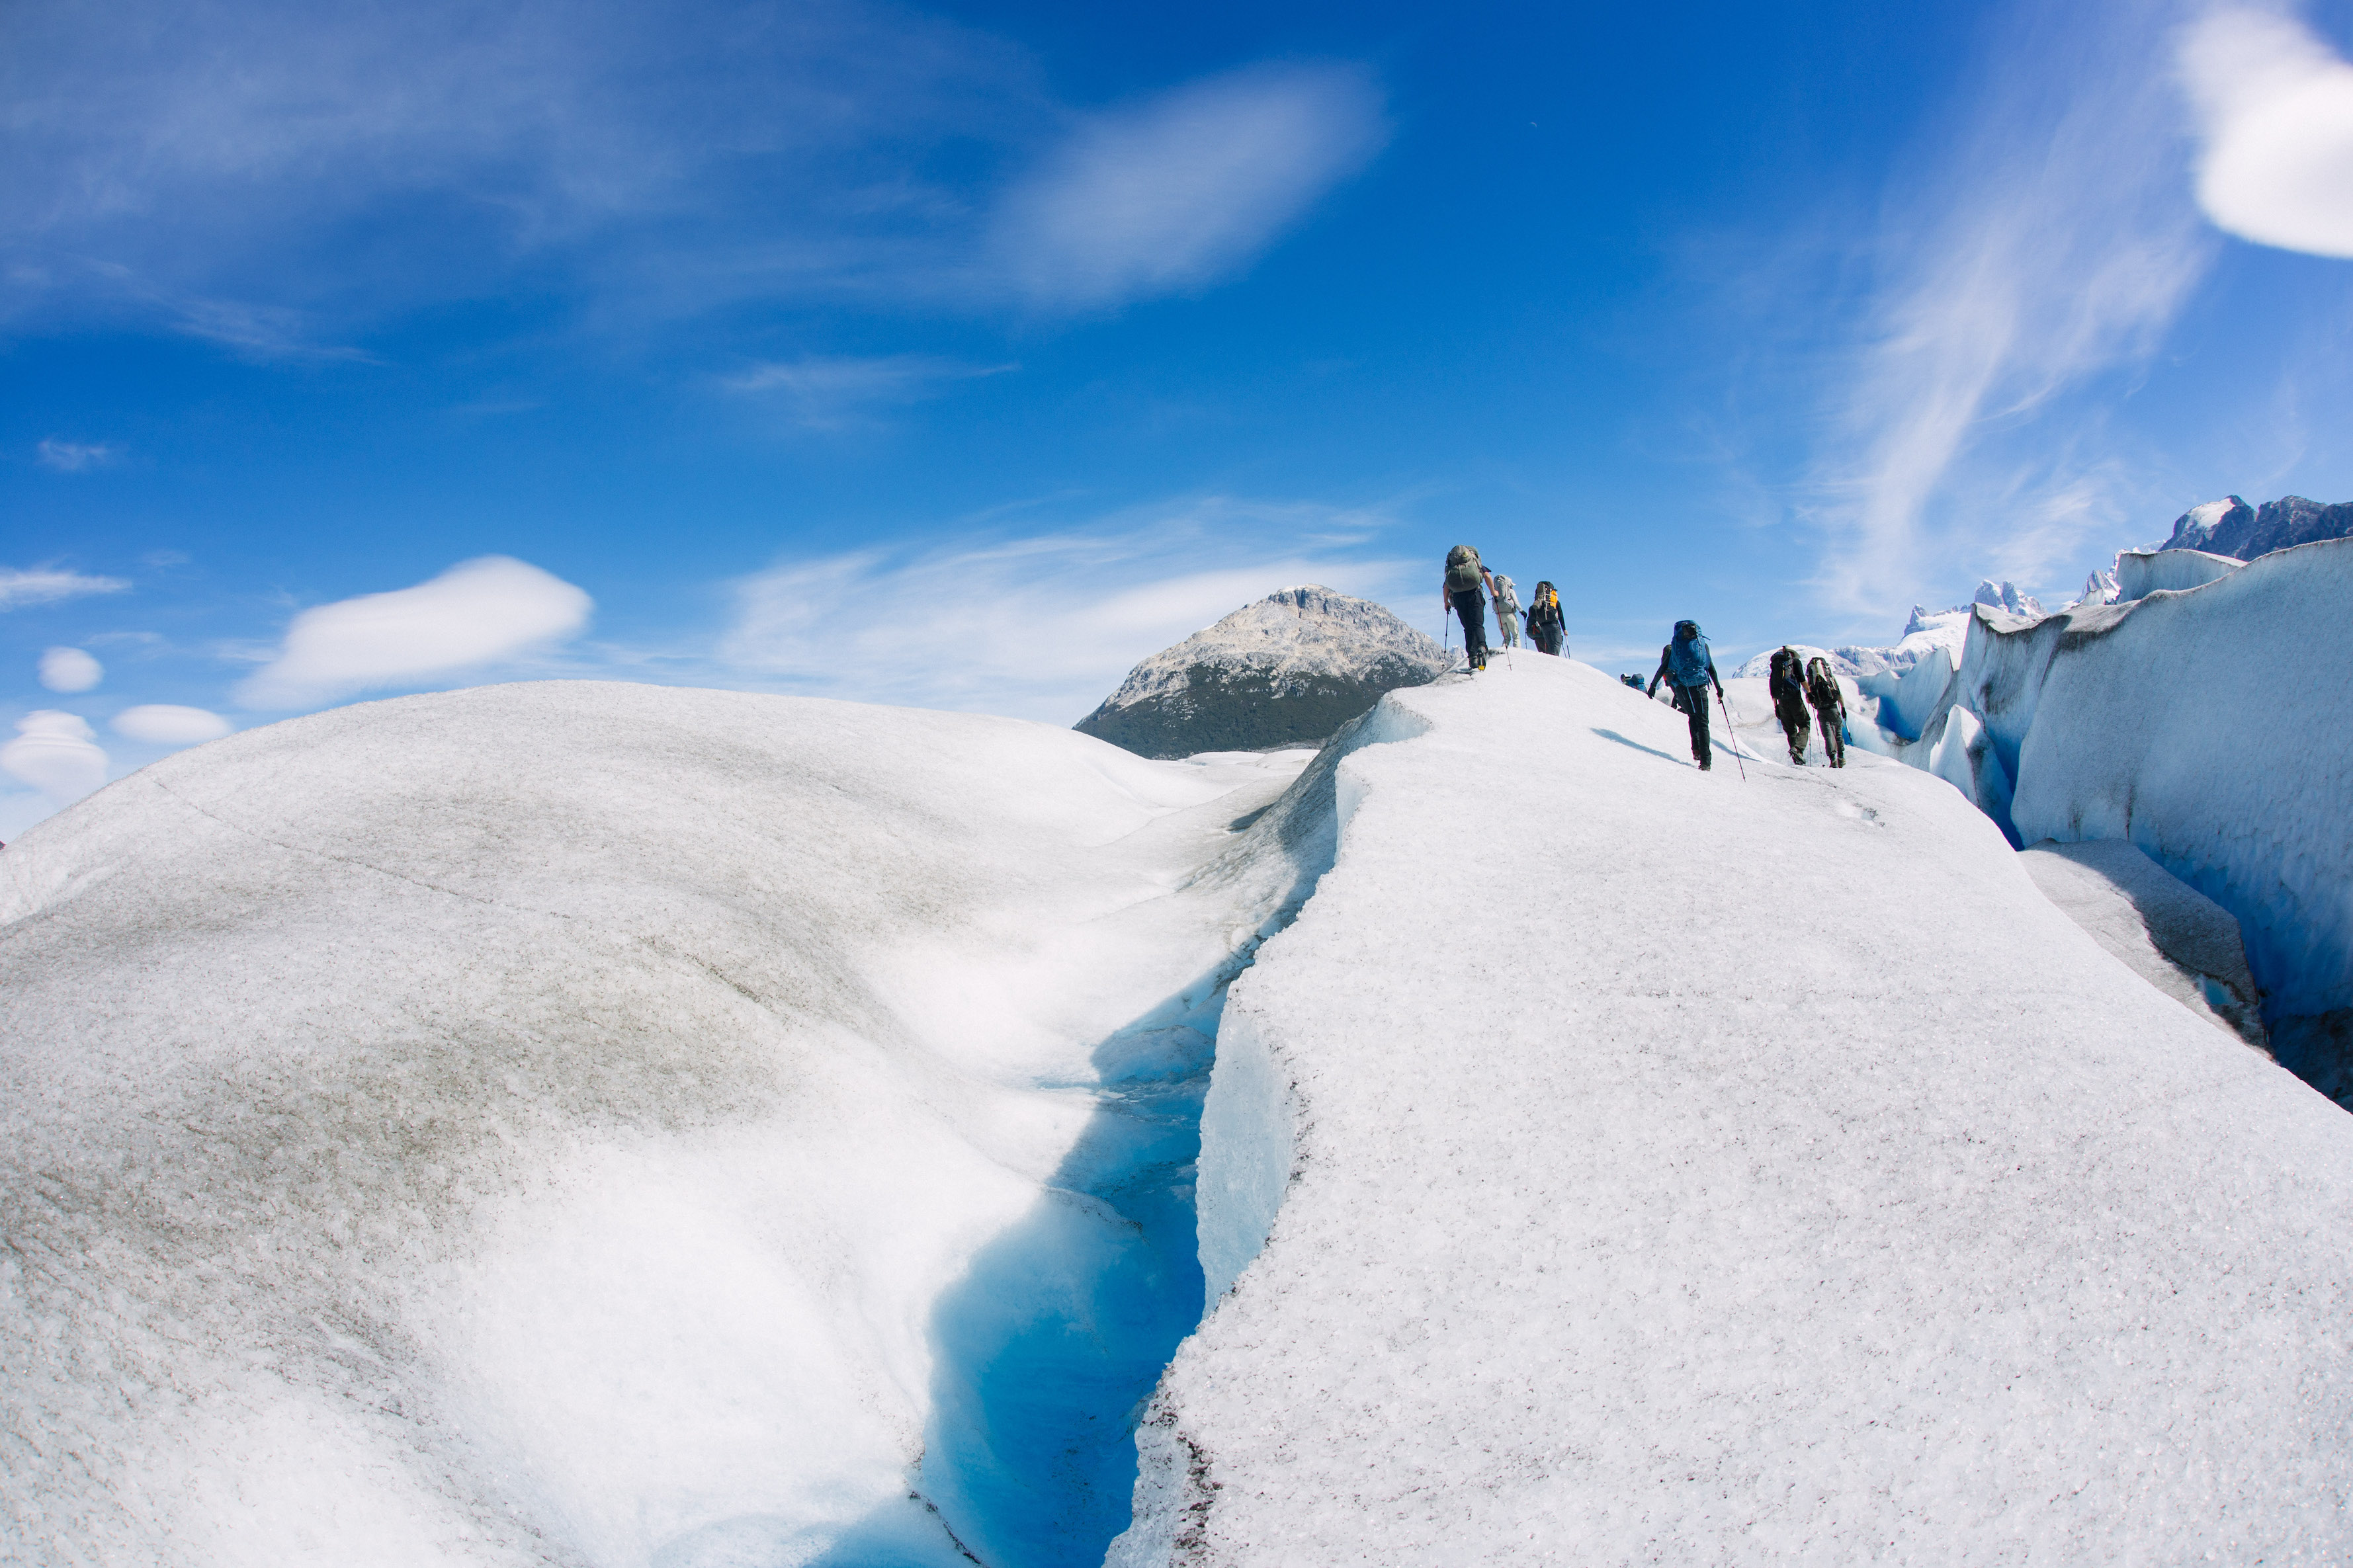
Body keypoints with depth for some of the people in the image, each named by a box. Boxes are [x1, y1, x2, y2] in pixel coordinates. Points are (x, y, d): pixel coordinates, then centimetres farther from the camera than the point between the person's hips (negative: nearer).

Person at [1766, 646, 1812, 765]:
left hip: (1782, 701, 4)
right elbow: (1802, 679, -7)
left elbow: (1771, 686, 15)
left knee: (1790, 729, 10)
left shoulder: (1775, 666, 19)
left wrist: (1775, 705, 18)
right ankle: (1797, 749, -25)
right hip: (1794, 697, -4)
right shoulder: (1795, 662, 7)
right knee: (1804, 725, 1)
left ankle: (1797, 759, 2)